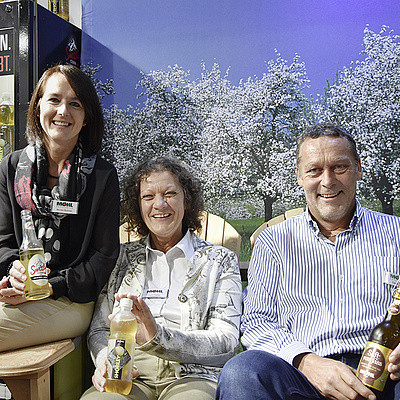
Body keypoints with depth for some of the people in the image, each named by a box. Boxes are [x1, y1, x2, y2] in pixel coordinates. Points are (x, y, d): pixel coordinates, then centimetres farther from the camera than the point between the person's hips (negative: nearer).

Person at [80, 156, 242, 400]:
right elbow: (99, 329, 16)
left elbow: (226, 341, -2)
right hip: (130, 376, 2)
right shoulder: (122, 259, 17)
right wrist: (105, 359, -9)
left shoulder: (219, 260, 9)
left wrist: (158, 337, -19)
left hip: (191, 376, -2)